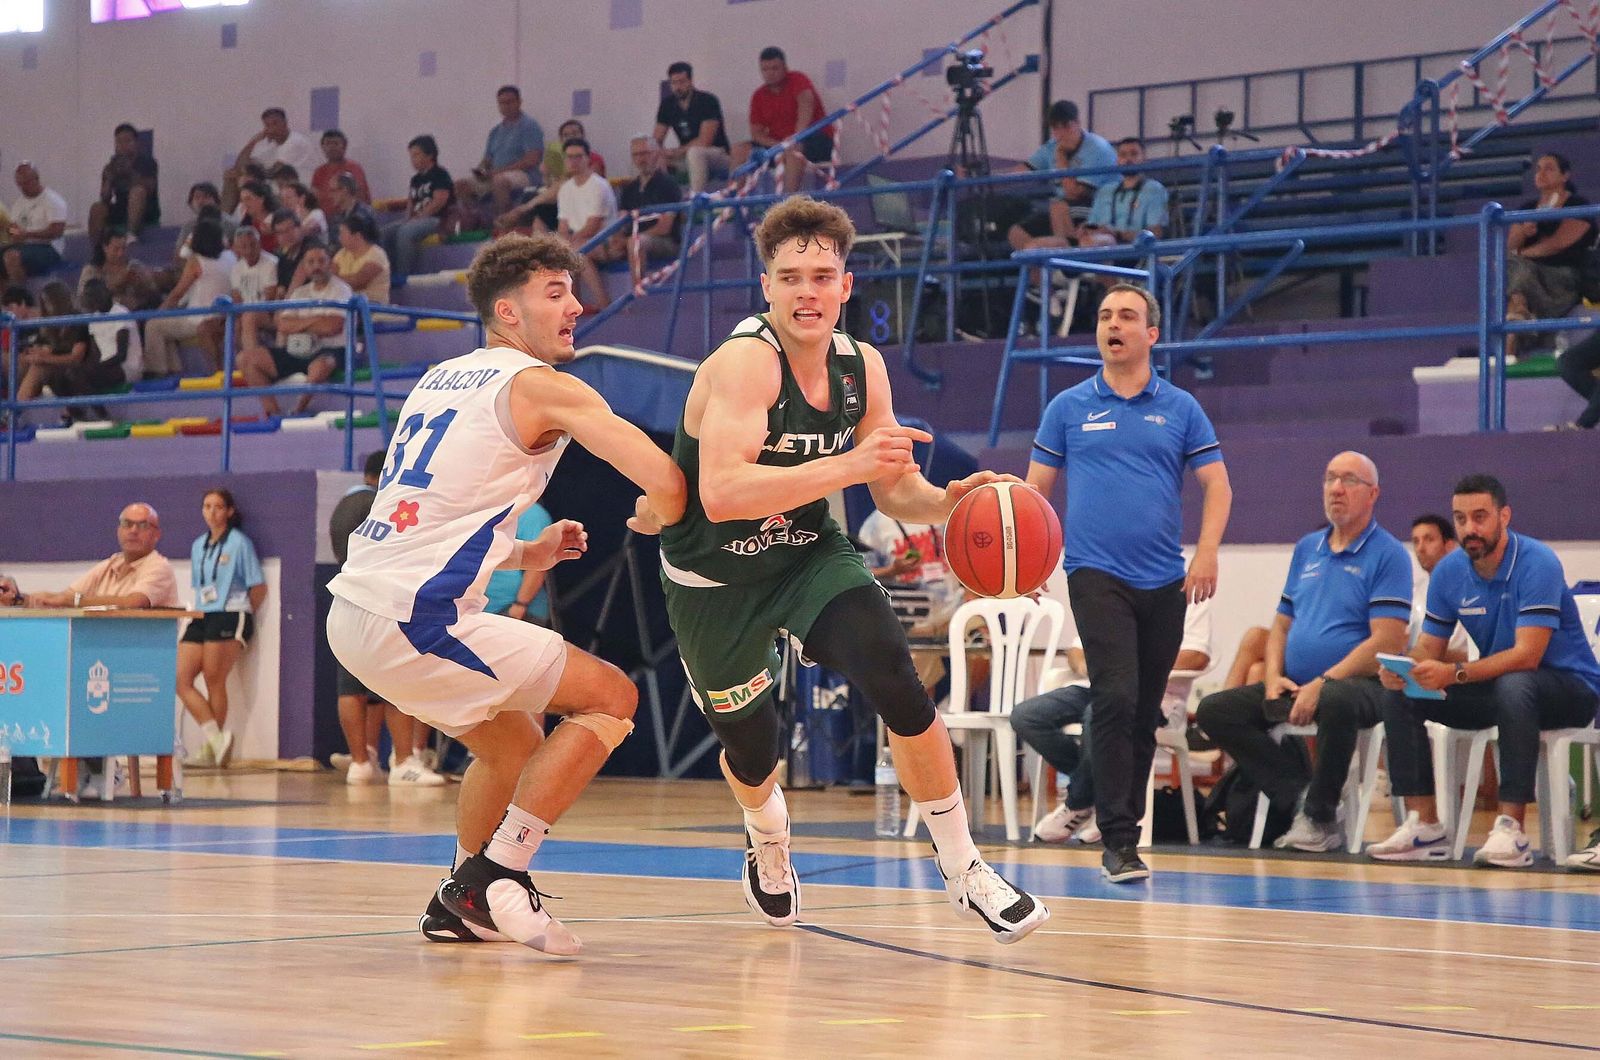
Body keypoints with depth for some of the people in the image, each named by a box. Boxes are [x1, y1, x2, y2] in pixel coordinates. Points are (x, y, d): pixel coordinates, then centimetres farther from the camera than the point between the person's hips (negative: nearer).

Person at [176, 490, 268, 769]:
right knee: (180, 679, -6)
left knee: (214, 680, -8)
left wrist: (243, 616, 6)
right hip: (201, 617, 7)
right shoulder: (198, 546, 18)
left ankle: (213, 750, -1)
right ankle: (216, 739, -6)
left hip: (229, 617, -7)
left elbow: (258, 586, 0)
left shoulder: (239, 542, -1)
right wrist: (197, 611, 12)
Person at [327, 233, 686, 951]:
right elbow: (668, 485, -12)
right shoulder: (543, 387, -4)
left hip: (353, 610, 9)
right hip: (415, 622, -9)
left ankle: (460, 906, 30)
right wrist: (651, 516, 11)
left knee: (513, 744, 27)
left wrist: (528, 555, 24)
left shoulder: (441, 379, 21)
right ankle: (495, 877, -2)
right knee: (611, 698, 2)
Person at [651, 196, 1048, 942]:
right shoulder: (745, 361, -29)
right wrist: (849, 465, -50)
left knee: (896, 682, -20)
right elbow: (721, 494, -42)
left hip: (809, 553, 3)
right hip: (714, 578, -3)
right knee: (752, 746, 10)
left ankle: (963, 870, -8)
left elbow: (894, 493, 1)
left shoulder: (862, 367, -9)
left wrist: (945, 503, -22)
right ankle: (768, 844, 48)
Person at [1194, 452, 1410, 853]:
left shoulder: (1388, 554, -4)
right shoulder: (1307, 548, 18)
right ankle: (1300, 796, -15)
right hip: (1295, 686, 7)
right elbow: (1282, 625, 21)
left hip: (1359, 684, -7)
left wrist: (1322, 684, -20)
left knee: (1335, 702, -41)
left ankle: (1319, 818, -20)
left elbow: (1386, 642, -14)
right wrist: (1273, 677, 0)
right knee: (1214, 710, -10)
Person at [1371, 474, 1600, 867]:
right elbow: (1428, 648, 2)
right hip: (1496, 684, 7)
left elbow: (1527, 656, -29)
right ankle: (1424, 825, -13)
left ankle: (1511, 829, -39)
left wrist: (1454, 673, -40)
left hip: (1568, 687, -7)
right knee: (1399, 694, -10)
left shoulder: (1537, 563, -21)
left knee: (1514, 686, -40)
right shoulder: (1450, 571, -1)